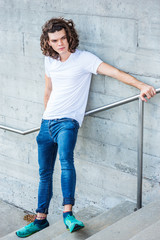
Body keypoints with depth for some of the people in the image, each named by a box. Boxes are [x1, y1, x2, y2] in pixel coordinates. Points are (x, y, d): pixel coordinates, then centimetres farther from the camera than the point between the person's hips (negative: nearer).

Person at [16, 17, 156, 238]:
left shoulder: (83, 58, -8)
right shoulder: (49, 61, 10)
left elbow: (114, 72, -19)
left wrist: (142, 86, -30)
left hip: (68, 121, -6)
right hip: (47, 121, 6)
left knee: (66, 161, -33)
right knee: (44, 173, 12)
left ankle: (68, 213, -31)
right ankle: (41, 219, 23)